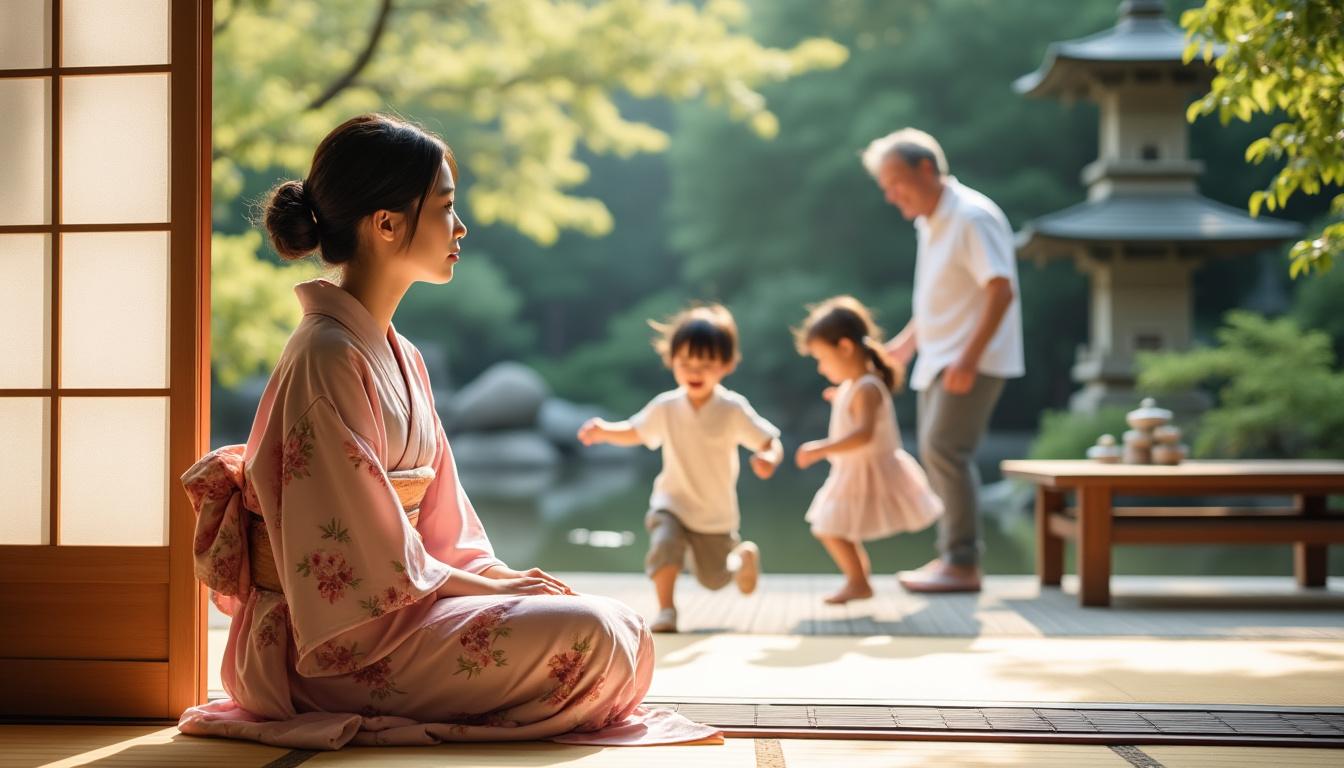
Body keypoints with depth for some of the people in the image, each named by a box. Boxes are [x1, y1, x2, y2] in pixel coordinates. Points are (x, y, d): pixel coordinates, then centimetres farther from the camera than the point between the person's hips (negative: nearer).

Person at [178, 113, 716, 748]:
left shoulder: (398, 357, 15)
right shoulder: (327, 357, -15)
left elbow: (440, 521, 16)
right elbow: (362, 558, -18)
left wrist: (502, 576, -1)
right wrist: (492, 586, -11)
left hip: (396, 601, 9)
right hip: (340, 642, -9)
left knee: (625, 630, 0)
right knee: (594, 636, -20)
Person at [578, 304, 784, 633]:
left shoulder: (733, 409, -17)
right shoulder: (665, 407, -10)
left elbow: (771, 443, -15)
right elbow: (634, 432, 7)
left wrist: (768, 459, -39)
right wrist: (604, 431, -12)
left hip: (716, 513, -1)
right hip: (672, 503, 1)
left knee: (715, 579, 10)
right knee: (665, 542, -30)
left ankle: (745, 555, 44)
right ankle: (666, 610, -15)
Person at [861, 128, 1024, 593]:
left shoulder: (971, 217, -16)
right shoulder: (931, 223, 14)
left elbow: (1002, 291, -22)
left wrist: (968, 359, -27)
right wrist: (908, 342, 22)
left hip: (972, 362, -10)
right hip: (938, 359, 10)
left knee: (944, 449, -14)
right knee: (937, 454, 11)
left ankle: (963, 564, -9)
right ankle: (952, 555, 19)